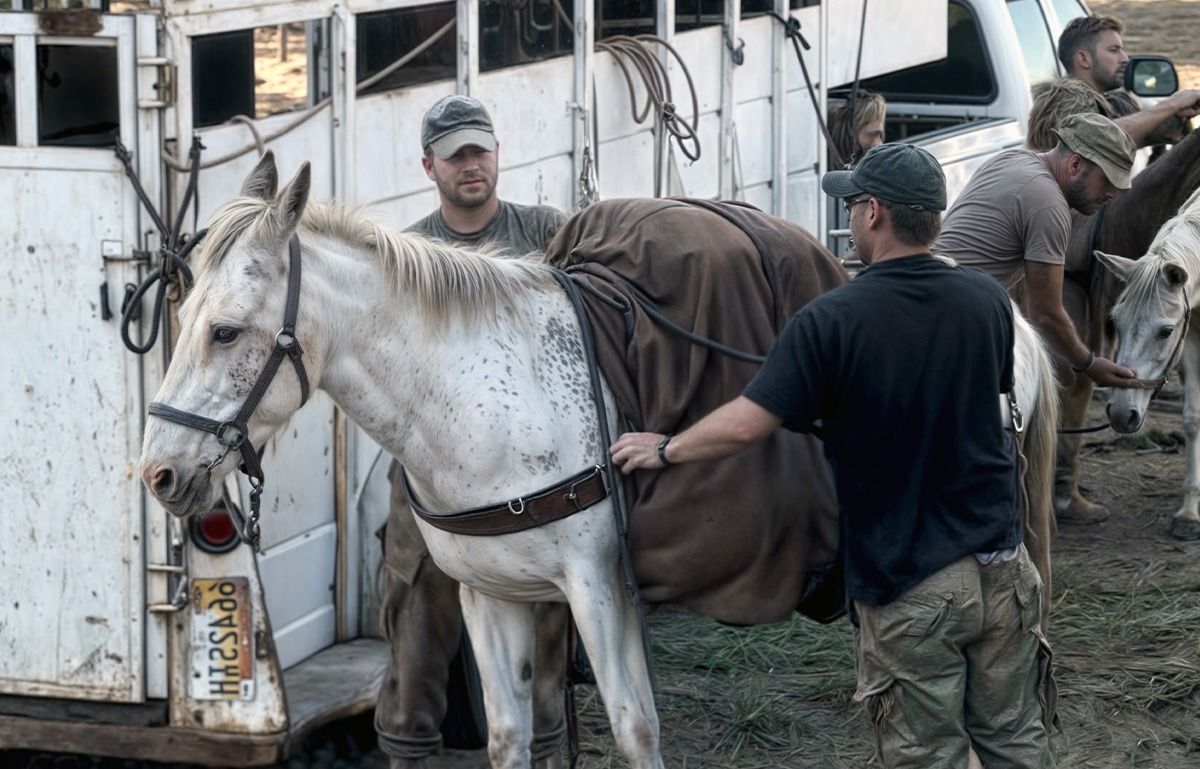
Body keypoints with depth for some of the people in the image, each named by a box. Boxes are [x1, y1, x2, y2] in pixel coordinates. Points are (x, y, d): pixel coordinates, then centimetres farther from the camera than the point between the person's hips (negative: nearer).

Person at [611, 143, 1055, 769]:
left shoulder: (831, 322, -16)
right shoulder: (987, 300, 0)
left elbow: (746, 425, -18)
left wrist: (665, 450, 2)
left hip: (906, 588, -4)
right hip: (999, 567, 4)